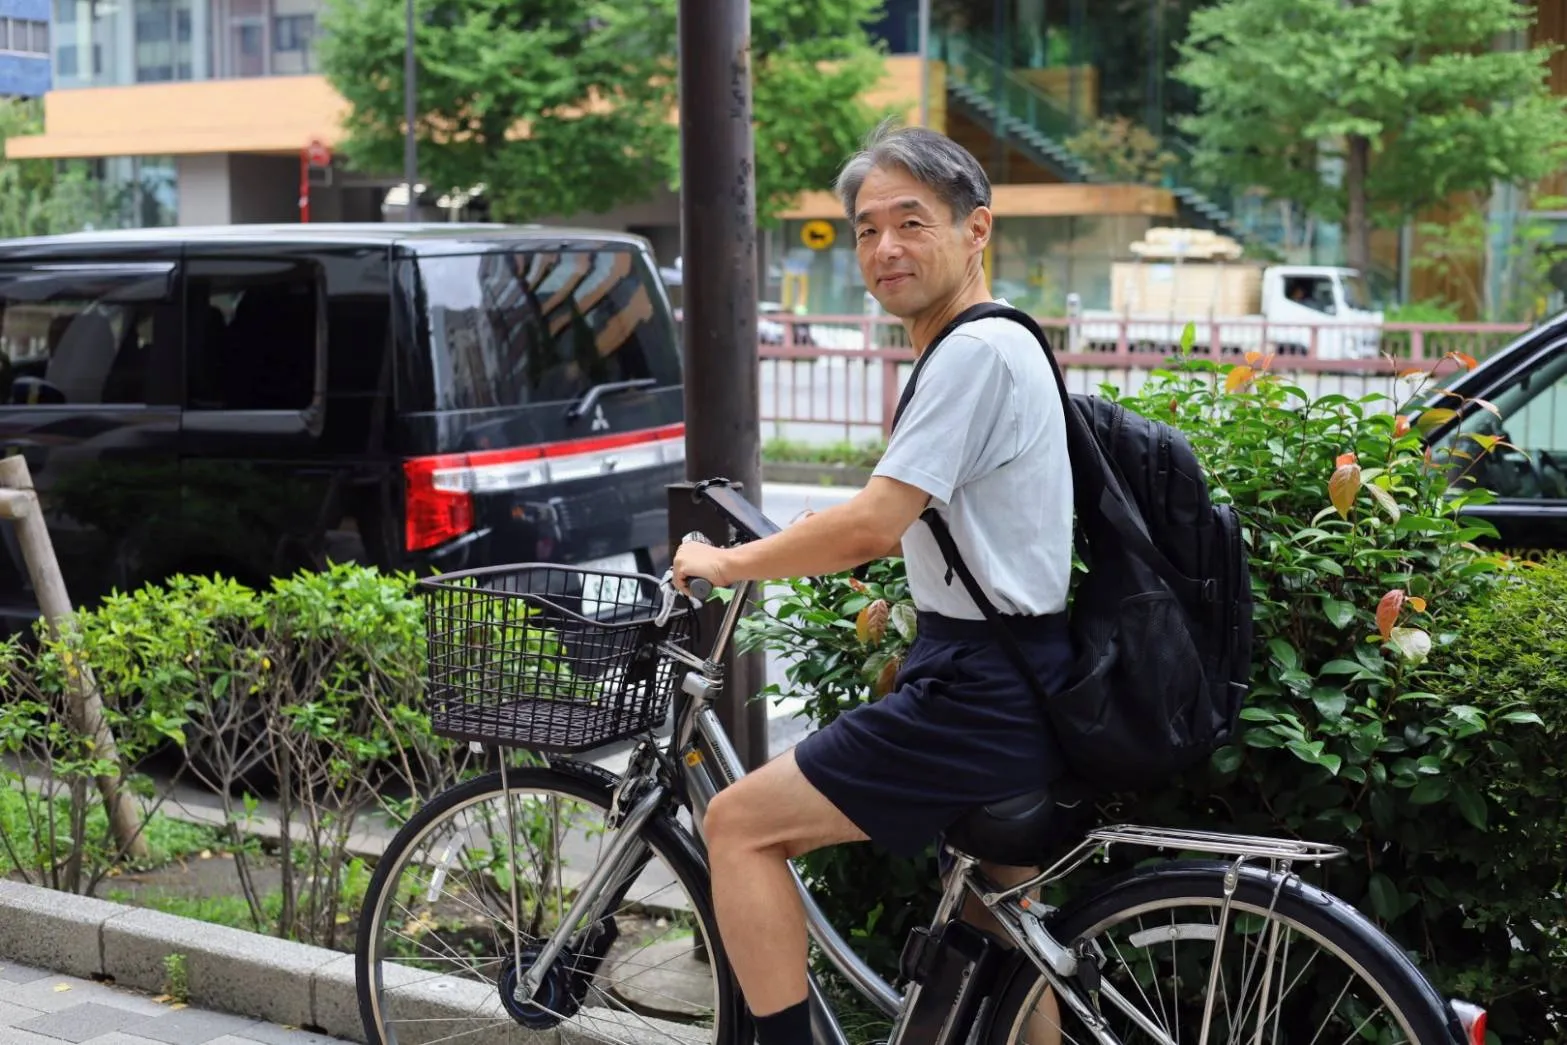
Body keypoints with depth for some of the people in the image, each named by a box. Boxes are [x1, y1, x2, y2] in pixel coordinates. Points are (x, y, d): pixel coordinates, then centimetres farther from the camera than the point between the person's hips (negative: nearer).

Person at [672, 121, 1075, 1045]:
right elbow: (908, 526, 25)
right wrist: (770, 553, 19)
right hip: (1016, 690, 11)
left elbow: (873, 526, -22)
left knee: (742, 823, -7)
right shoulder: (998, 346, 16)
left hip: (979, 696, -11)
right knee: (1004, 935, 21)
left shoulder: (976, 351, -17)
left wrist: (729, 562, -9)